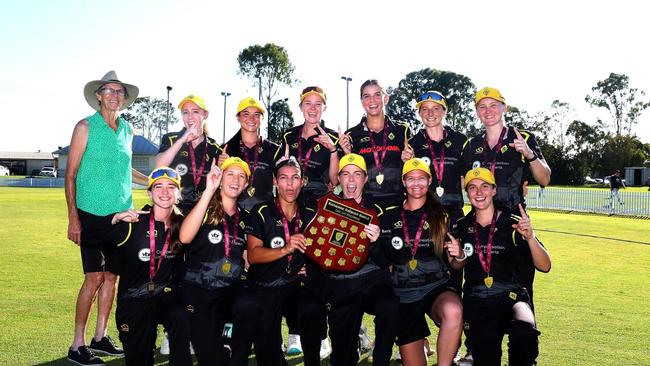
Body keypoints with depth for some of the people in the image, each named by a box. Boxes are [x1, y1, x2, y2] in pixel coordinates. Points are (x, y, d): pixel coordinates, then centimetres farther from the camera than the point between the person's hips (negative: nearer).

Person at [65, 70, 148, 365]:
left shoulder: (127, 129, 12)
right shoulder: (86, 126, -4)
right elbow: (70, 174, -5)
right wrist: (73, 217, -11)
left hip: (121, 214, 6)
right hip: (92, 214, -5)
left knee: (111, 276, 9)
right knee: (94, 277, -7)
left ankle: (100, 337, 21)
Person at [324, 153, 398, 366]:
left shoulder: (376, 209, 2)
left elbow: (385, 262, -1)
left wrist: (375, 242, -22)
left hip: (373, 279, -1)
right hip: (340, 285, 1)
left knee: (390, 307, -33)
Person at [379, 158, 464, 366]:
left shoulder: (442, 216, 6)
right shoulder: (389, 218, 7)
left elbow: (454, 265, 8)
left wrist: (459, 257, -15)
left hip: (438, 287, -1)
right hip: (404, 294, 2)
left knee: (453, 311, -36)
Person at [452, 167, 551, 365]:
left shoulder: (513, 223, 2)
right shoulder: (462, 226, 9)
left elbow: (544, 266, -2)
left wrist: (530, 237, -17)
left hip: (511, 297, -1)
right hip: (476, 302, 1)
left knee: (525, 333, -33)